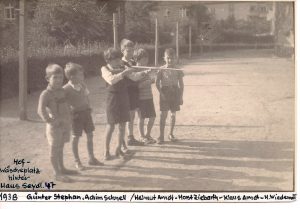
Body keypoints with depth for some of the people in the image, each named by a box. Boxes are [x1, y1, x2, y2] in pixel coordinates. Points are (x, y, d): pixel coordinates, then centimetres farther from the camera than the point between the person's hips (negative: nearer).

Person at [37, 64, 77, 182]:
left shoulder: (62, 91, 8)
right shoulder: (46, 94, -15)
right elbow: (41, 110, -25)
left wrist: (69, 116, 15)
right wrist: (49, 121, -29)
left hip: (65, 124, 7)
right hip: (55, 126, -7)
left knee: (60, 148, 19)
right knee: (54, 149, 1)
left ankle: (61, 168, 31)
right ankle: (57, 174, 7)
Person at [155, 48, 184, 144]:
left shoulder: (177, 70, 2)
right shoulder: (161, 70, -2)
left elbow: (181, 84, 5)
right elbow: (157, 83, -3)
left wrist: (180, 97, 1)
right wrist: (161, 93, -13)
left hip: (175, 92, 2)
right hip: (165, 92, -2)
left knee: (173, 114, 8)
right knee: (163, 114, -4)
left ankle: (171, 134, 21)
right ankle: (161, 136, 1)